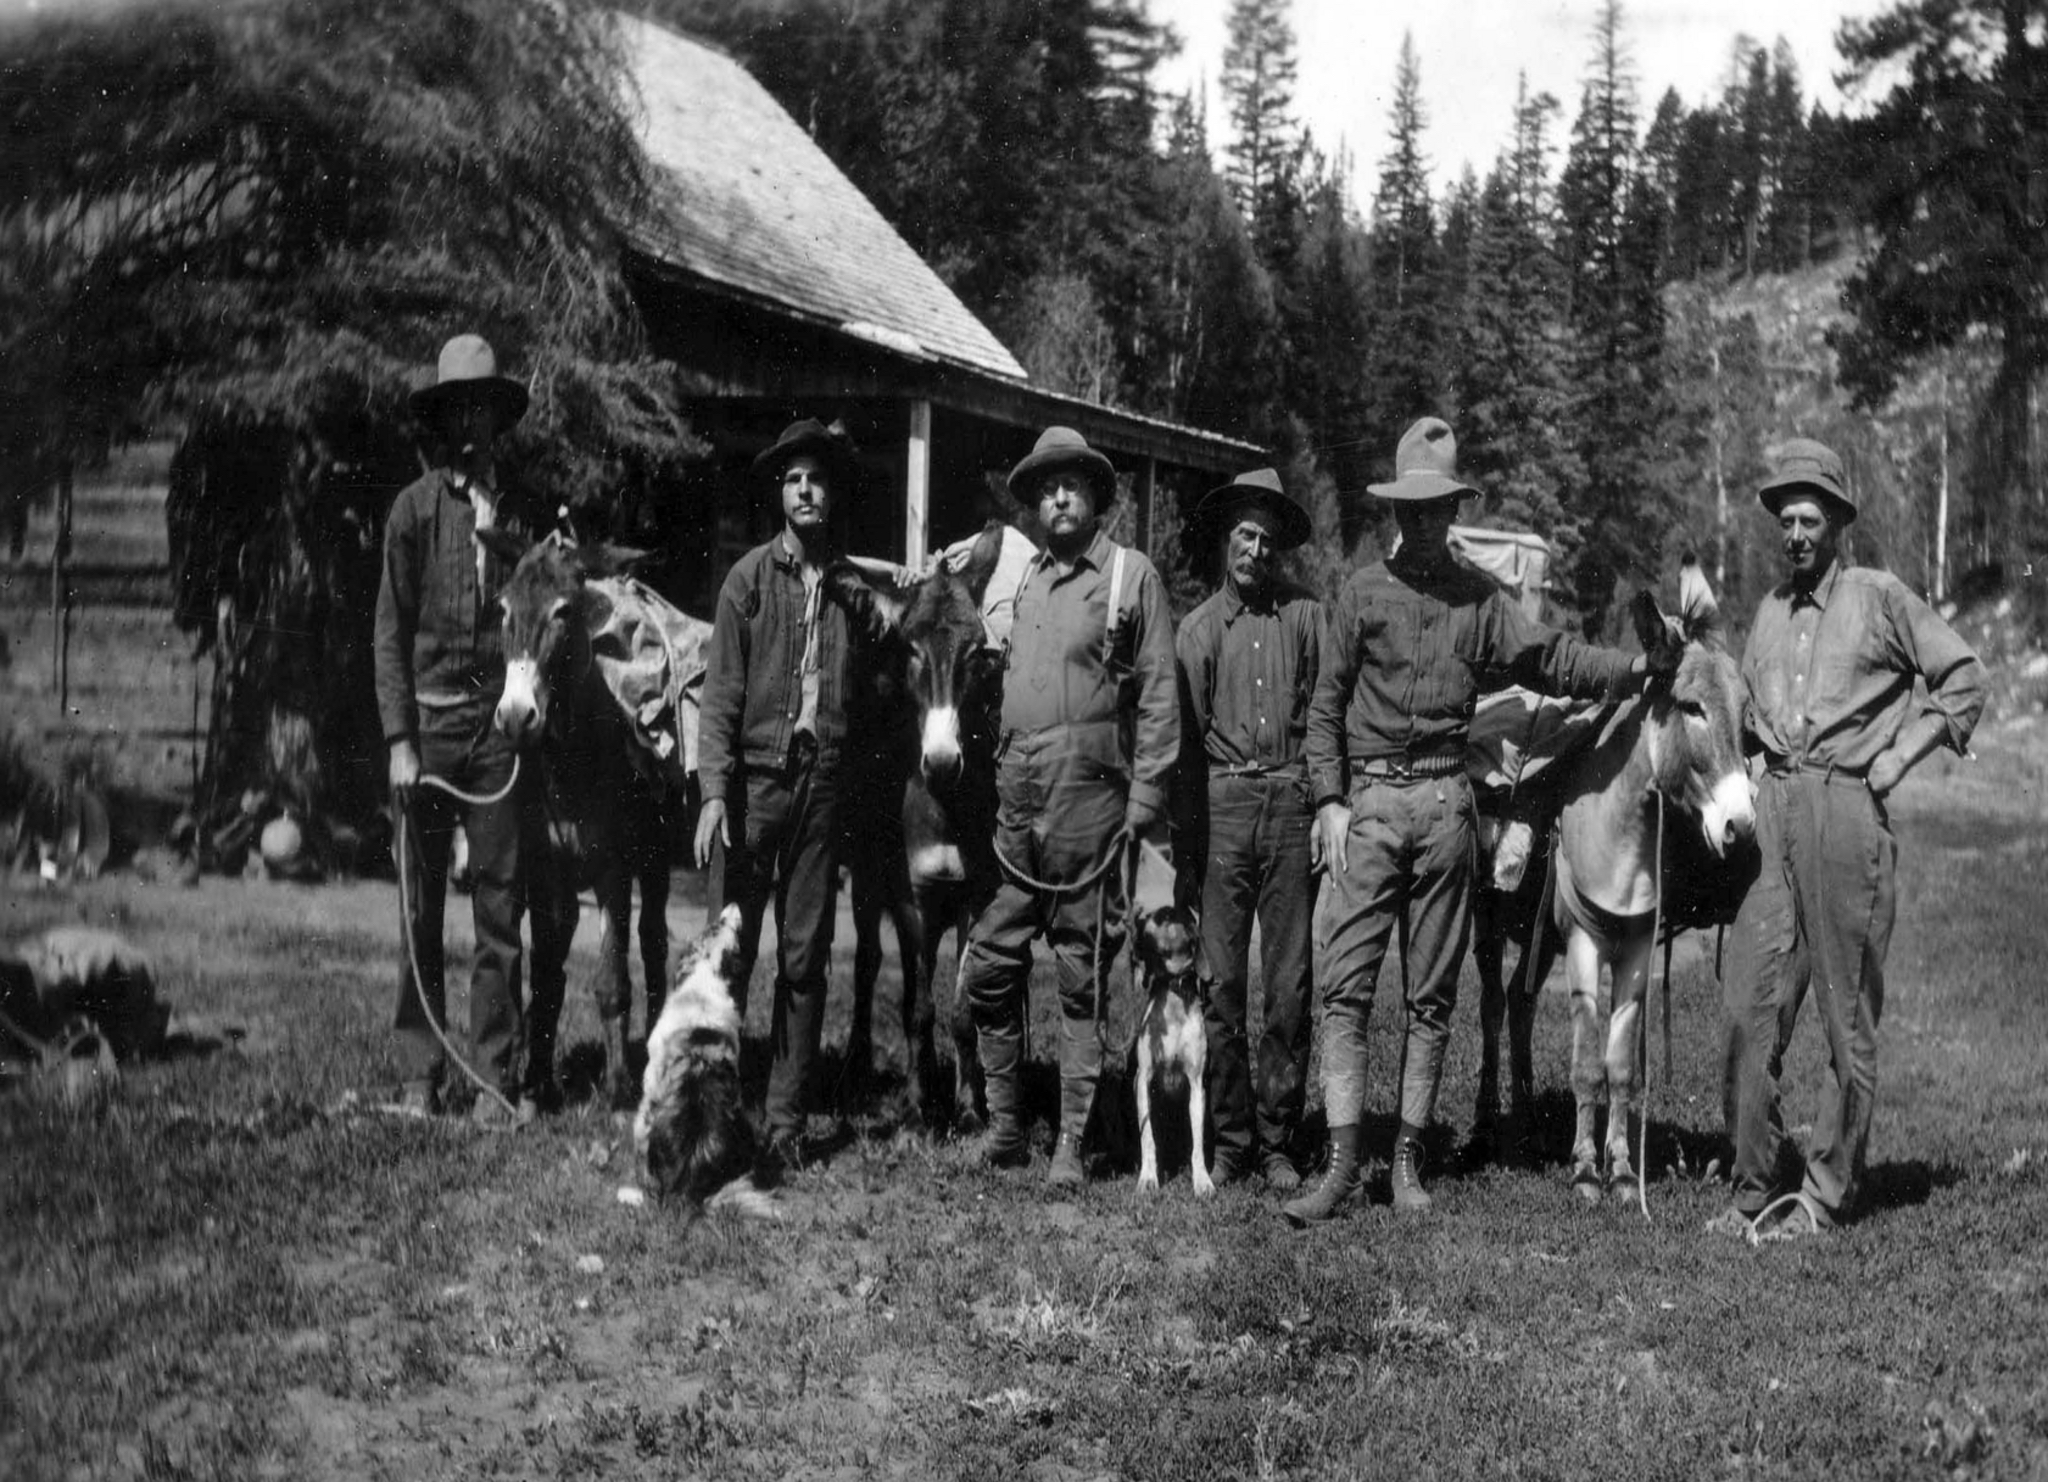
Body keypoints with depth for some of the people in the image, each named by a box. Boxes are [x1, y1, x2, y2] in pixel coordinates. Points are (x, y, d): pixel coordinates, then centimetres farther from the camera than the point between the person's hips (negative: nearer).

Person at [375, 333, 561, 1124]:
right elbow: (391, 630, 1)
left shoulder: (523, 509, 8)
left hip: (500, 724, 1)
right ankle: (420, 1077, 11)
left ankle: (500, 1080, 7)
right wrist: (400, 741, -6)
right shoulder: (416, 506, 2)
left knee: (501, 910, 2)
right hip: (428, 719, -1)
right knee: (420, 910, 4)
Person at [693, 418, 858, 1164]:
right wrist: (714, 791, -10)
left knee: (805, 961, 5)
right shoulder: (751, 577, 3)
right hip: (757, 775, -2)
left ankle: (786, 1120, 12)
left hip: (824, 783, 2)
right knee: (729, 952, -1)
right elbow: (721, 691, -1)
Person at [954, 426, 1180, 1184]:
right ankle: (1004, 1124, 17)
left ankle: (1072, 1143, 7)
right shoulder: (1024, 578, 17)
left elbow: (1159, 691, -2)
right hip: (1014, 795, 5)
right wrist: (997, 779, 11)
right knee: (988, 966, 4)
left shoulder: (1131, 575, 2)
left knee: (1082, 976, 1)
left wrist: (1147, 791, -9)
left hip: (1087, 794, -5)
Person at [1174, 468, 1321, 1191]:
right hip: (1222, 801, 0)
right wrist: (1187, 829, 2)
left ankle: (1277, 1141, 10)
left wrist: (1328, 808, -3)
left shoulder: (1307, 616, 7)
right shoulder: (1199, 627, 9)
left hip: (1292, 803, 0)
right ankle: (1229, 1140, 10)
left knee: (1290, 984, 1)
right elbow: (1185, 734, 8)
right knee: (1222, 982, 2)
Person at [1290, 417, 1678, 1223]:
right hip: (1369, 800, -2)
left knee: (1432, 994, 5)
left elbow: (1555, 660, 5)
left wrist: (1641, 664, -9)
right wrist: (1330, 801, -3)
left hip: (1445, 801, 2)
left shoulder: (1480, 597, 10)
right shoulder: (1363, 591, 5)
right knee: (1344, 986, -7)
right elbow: (1326, 705, 5)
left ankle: (1409, 1157, 13)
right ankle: (1342, 1163, -6)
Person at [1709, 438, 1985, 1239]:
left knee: (1848, 1012, 1)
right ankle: (1751, 1188, 8)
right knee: (1750, 1007, 0)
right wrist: (1757, 755, 12)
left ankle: (1828, 1192, 9)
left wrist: (1899, 755, -2)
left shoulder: (1880, 597, 2)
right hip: (1771, 809, 5)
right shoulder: (1770, 609, 16)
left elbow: (1963, 680, 4)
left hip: (1847, 806, -5)